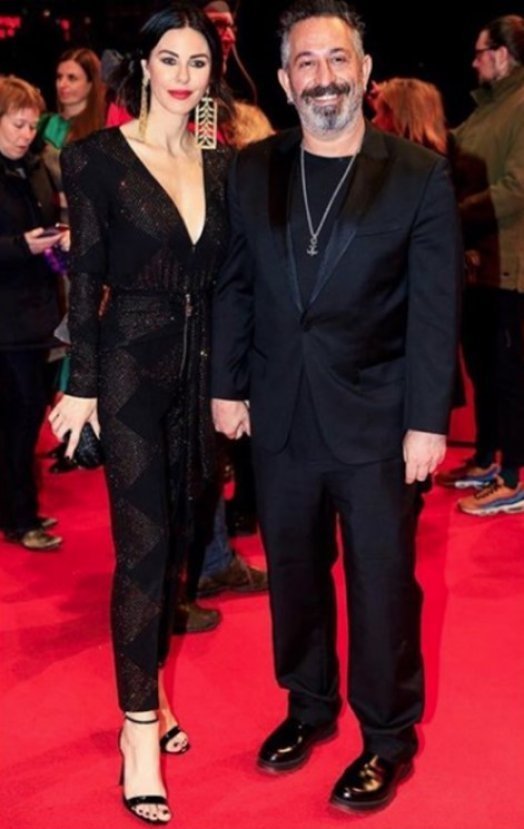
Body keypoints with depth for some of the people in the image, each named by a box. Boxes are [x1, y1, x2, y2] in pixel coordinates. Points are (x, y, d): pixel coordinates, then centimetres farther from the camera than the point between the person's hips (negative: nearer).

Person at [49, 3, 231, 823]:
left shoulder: (220, 165, 8)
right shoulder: (98, 157, -6)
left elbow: (224, 279, 11)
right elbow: (86, 277, -7)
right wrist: (82, 385, -9)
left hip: (198, 368, 5)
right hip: (130, 367, -5)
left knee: (174, 539, 12)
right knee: (143, 546, -5)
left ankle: (147, 694, 29)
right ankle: (139, 729, 5)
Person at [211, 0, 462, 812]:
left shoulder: (419, 174, -6)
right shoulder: (251, 171, 4)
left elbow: (435, 308, -8)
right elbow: (234, 287, 8)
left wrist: (428, 420, -10)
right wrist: (227, 386, 5)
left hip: (375, 419, -3)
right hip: (280, 415, 4)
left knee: (382, 580, 6)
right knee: (293, 571, 16)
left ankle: (387, 737, 24)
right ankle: (309, 704, 37)